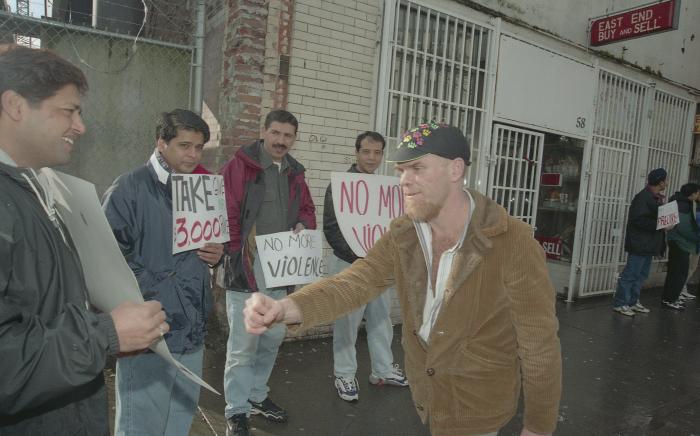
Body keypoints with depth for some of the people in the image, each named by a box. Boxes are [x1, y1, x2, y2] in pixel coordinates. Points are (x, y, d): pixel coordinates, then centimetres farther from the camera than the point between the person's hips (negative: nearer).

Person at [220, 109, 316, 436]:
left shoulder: (294, 173, 14)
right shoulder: (240, 166, -8)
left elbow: (307, 209, 23)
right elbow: (225, 212, -13)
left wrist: (303, 225, 1)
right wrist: (238, 253, -16)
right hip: (245, 266, -7)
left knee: (274, 337, 16)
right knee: (243, 344, 0)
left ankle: (257, 396, 36)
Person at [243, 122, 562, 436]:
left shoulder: (512, 243, -25)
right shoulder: (402, 235, -9)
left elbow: (539, 343, -17)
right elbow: (353, 283, -19)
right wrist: (287, 308, -37)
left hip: (477, 404, -4)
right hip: (425, 389, 5)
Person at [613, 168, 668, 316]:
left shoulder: (656, 198, 13)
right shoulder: (643, 197, -16)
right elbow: (637, 219, -23)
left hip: (649, 244, 10)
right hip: (639, 244, -10)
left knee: (641, 275, 15)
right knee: (630, 274, -4)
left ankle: (632, 302, 24)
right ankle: (619, 303, 3)